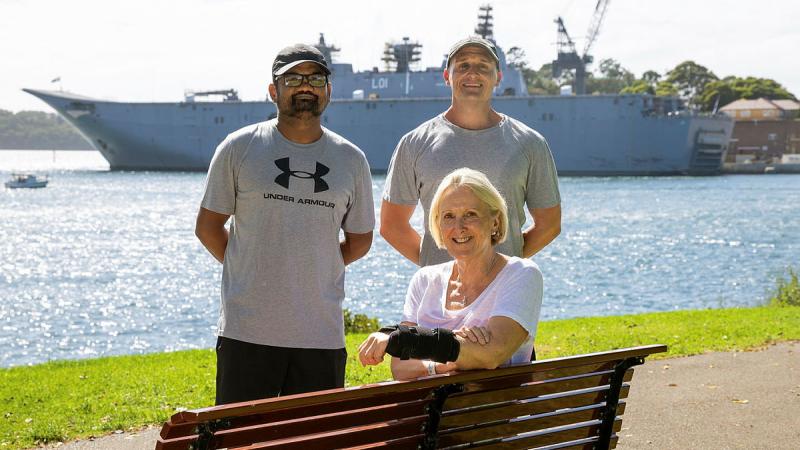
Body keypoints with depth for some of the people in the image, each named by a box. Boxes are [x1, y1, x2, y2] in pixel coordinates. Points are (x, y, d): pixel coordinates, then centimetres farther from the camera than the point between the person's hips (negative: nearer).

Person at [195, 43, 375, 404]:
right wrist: (251, 270, 3)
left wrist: (311, 270, 8)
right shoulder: (239, 148, 2)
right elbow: (208, 227, 8)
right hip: (247, 330, -2)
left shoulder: (351, 159, 9)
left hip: (323, 334, 2)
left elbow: (359, 240, 18)